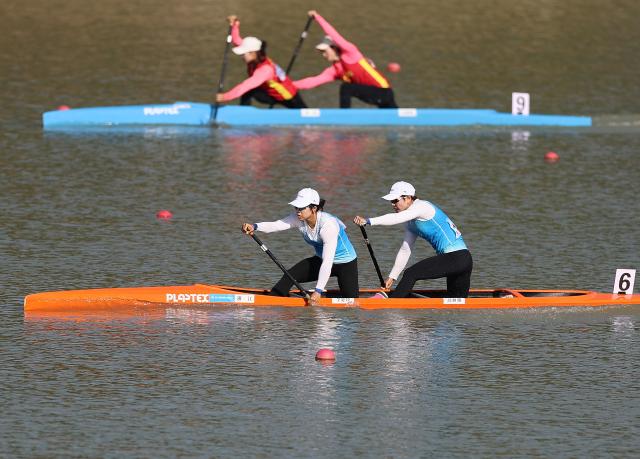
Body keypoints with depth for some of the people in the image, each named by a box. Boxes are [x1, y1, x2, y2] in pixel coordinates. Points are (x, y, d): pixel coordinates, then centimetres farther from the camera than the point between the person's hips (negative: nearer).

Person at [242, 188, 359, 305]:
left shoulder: (328, 225, -34)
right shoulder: (299, 219, -14)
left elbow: (327, 263, -35)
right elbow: (275, 225, -32)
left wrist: (318, 290, -37)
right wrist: (255, 227, -52)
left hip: (346, 263, -6)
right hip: (321, 260, 6)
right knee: (290, 276, -10)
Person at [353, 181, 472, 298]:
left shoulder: (422, 206, -11)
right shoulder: (411, 223, 17)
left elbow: (396, 218, -26)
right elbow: (405, 250, 21)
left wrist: (368, 221, -32)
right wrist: (392, 277, 18)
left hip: (457, 257, -10)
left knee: (411, 274, -12)